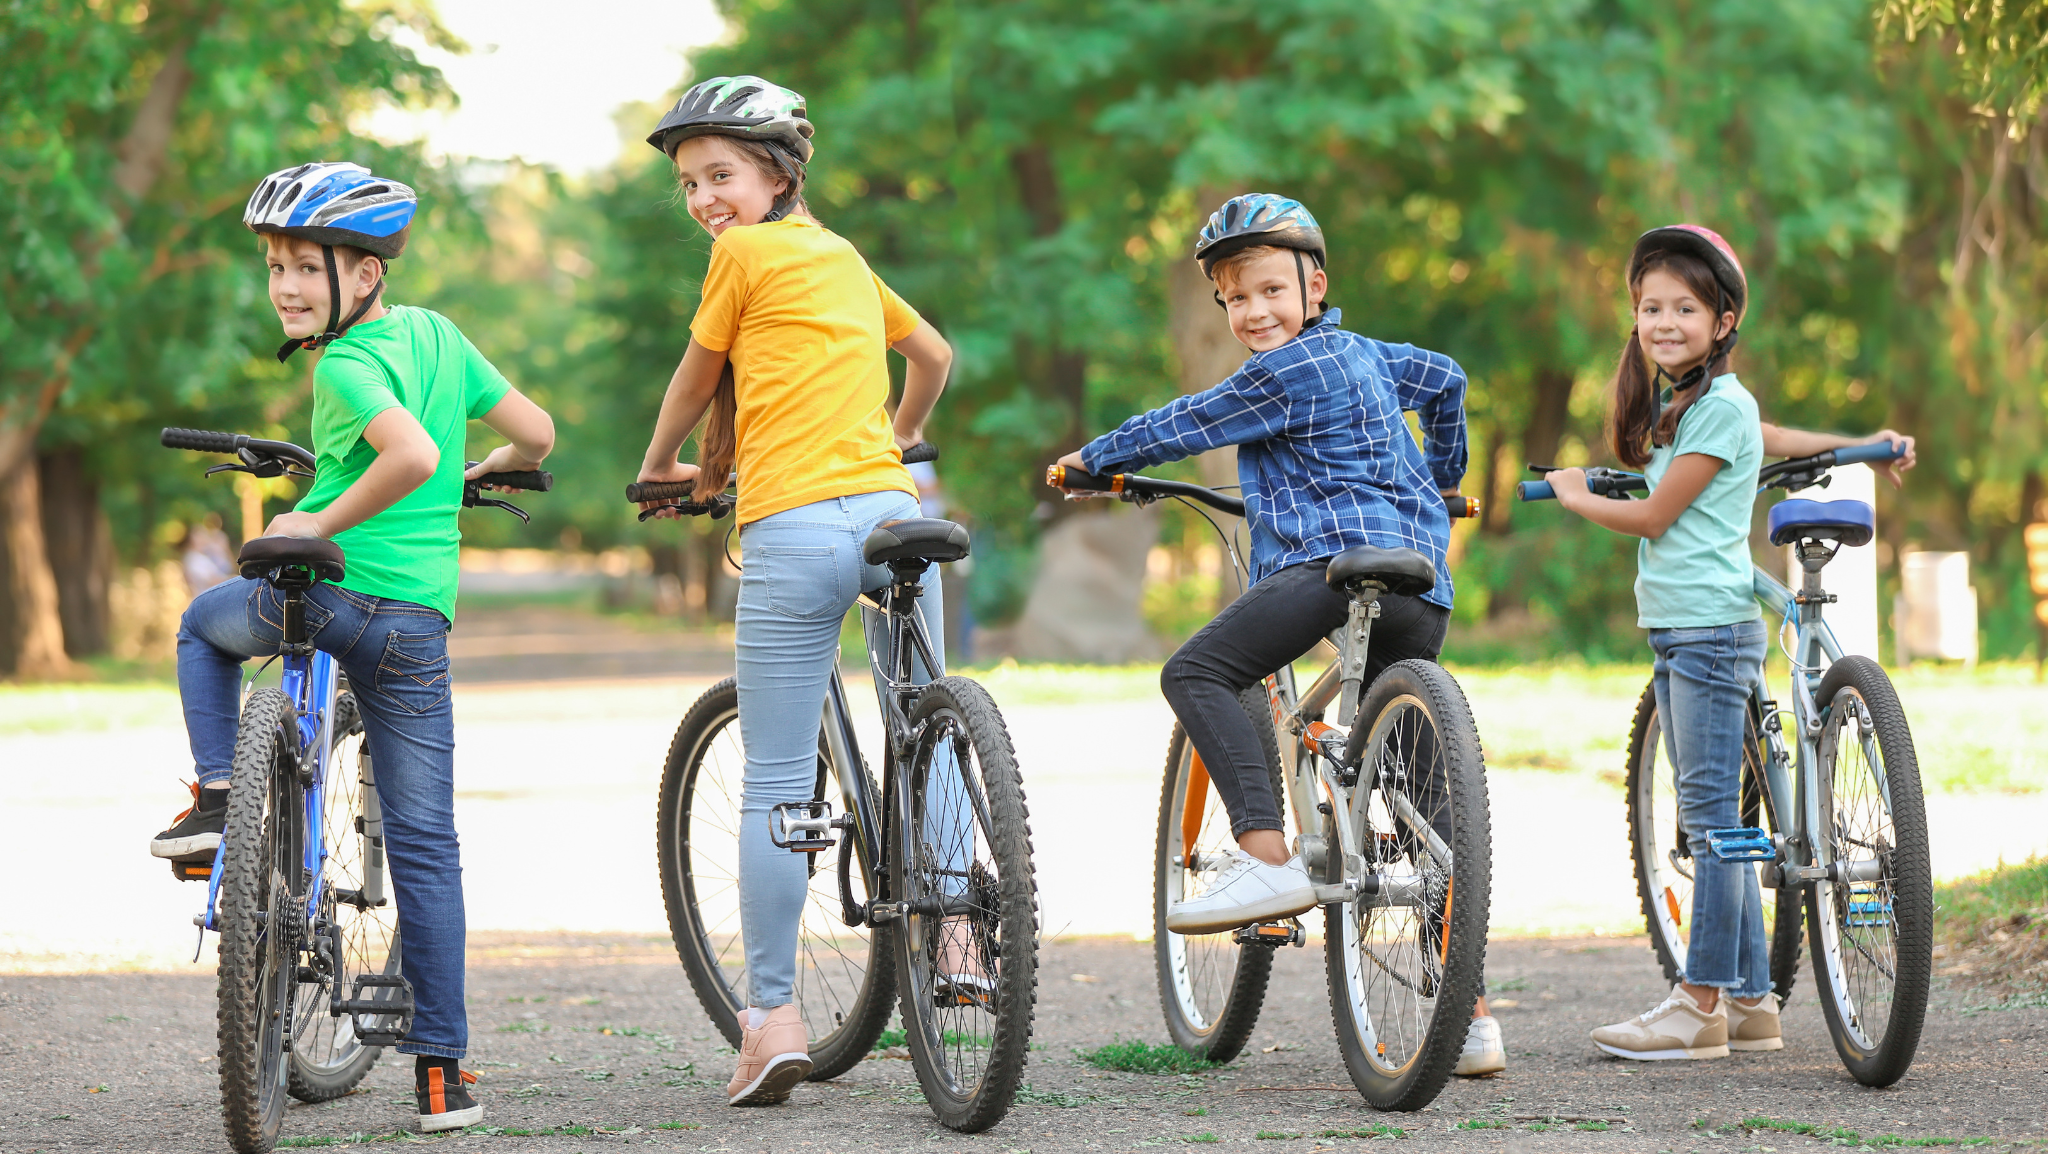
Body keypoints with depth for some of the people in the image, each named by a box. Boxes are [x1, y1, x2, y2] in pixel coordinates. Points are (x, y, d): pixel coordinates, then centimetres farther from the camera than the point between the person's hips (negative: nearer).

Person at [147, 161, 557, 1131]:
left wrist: (322, 521, -16)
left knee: (206, 622, 31)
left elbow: (412, 452, -28)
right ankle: (442, 1069, 3)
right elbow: (536, 434, 17)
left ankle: (216, 795, 16)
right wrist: (476, 478, 36)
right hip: (419, 620, 5)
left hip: (323, 586, -5)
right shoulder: (438, 334, 10)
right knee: (424, 845, 7)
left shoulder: (346, 365, -10)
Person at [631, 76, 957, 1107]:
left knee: (775, 787, -1)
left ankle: (773, 1015, -2)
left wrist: (664, 469, 32)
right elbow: (934, 354, 35)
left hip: (793, 529, -6)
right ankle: (952, 929, 18)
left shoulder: (745, 252, 2)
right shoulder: (842, 256, 21)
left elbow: (697, 382, 13)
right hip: (895, 515, 6)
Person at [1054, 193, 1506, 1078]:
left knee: (1195, 674, -13)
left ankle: (1268, 856, -28)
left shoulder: (1285, 373, -1)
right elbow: (1443, 379, 45)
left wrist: (1092, 458, 23)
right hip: (1425, 586, 9)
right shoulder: (1364, 353, 26)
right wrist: (1438, 476, 62)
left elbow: (1184, 426, 7)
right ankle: (1471, 1013, 8)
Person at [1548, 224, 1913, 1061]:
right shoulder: (1675, 402, 17)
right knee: (1715, 821, 10)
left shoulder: (1720, 406, -11)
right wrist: (1859, 445, 20)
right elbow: (1774, 441, 31)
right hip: (1672, 627, 10)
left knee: (1712, 814, -8)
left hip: (1713, 627, -10)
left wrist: (1574, 497, 5)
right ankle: (1750, 1003, 14)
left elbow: (1654, 516, -12)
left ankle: (1701, 1006, -9)